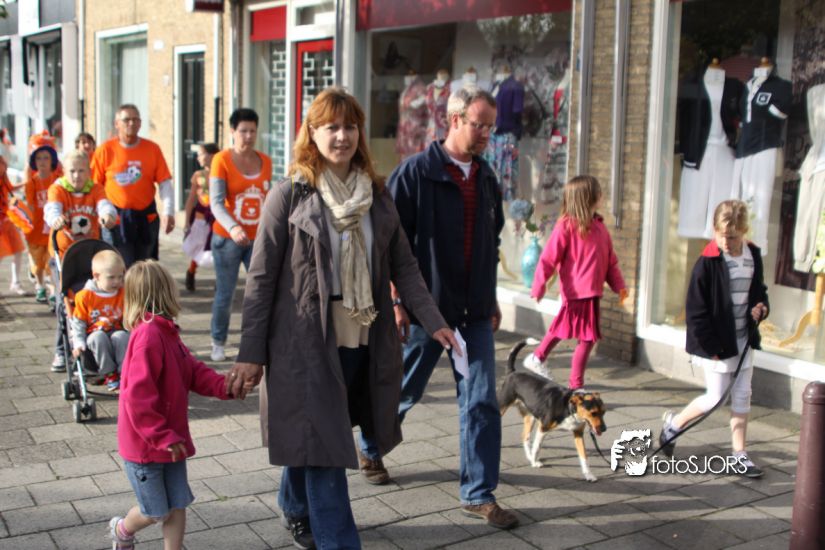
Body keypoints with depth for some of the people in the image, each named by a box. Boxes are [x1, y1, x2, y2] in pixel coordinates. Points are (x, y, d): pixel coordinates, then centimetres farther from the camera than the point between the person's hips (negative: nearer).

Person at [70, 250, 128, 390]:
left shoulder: (124, 294, 3)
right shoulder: (85, 296, -5)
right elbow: (78, 322, -1)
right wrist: (79, 344, -12)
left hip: (116, 332, 2)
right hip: (94, 335, -1)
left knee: (122, 336, -33)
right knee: (98, 337, -36)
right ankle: (109, 374, -21)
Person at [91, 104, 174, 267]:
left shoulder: (152, 149, 2)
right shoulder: (105, 150, -2)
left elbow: (164, 183, 1)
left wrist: (168, 211, -9)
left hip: (146, 218, 2)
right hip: (115, 218, -2)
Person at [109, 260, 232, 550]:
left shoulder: (167, 332, 5)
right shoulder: (148, 336, -26)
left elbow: (193, 371, 8)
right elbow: (138, 398, -28)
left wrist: (225, 386, -8)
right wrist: (164, 438, -23)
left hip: (170, 441, 8)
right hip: (144, 446, -8)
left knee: (178, 506, 11)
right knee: (157, 512, 9)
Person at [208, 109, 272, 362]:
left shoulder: (265, 161, 7)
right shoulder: (222, 160, -7)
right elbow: (216, 202, -16)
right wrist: (232, 228, -32)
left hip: (258, 239, 3)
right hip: (227, 238, -3)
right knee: (225, 294, 4)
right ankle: (218, 343, 21)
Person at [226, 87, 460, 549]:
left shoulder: (377, 194, 7)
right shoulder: (290, 194, -5)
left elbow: (403, 265, 10)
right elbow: (262, 276, -5)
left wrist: (434, 321, 2)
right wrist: (251, 353, -7)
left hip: (363, 339, 4)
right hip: (308, 339, -4)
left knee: (310, 438, 16)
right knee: (323, 444, -3)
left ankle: (297, 511, 42)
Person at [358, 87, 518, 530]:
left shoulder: (486, 178, 9)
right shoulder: (415, 172, -11)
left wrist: (491, 299, 17)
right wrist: (398, 301, -14)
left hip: (474, 313, 5)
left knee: (481, 402, 1)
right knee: (403, 392, 13)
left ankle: (478, 494, 12)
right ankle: (370, 448, 41)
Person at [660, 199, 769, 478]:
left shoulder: (753, 256, 1)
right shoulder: (708, 262, -17)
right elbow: (696, 309, -15)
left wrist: (761, 307, -5)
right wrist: (710, 347, -15)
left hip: (744, 339, 6)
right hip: (716, 343, -6)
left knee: (742, 397, 9)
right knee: (715, 397, 0)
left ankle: (740, 454, 19)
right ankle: (674, 422, 25)